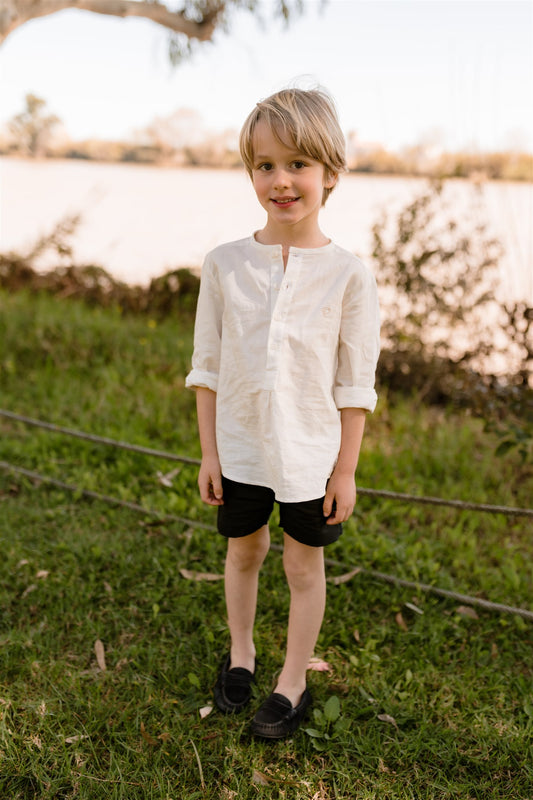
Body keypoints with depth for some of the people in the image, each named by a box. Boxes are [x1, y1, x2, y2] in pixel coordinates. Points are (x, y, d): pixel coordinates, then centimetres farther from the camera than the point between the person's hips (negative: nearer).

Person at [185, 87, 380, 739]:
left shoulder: (347, 275, -12)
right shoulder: (225, 264, -7)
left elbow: (355, 385, -7)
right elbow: (207, 366, 0)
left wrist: (346, 470, -5)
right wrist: (209, 453, 1)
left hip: (310, 453, -2)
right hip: (239, 448, 2)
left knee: (304, 564, 13)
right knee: (243, 551, 20)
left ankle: (293, 680, 35)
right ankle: (241, 651, 46)